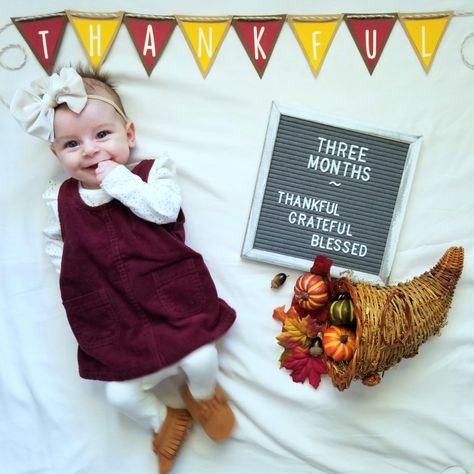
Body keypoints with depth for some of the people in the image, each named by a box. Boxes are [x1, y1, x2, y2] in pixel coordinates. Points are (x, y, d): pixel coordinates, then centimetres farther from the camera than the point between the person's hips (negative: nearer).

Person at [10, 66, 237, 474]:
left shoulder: (152, 170, -2)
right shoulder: (62, 200, 6)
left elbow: (165, 209, -20)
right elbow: (55, 243, 19)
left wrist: (119, 180, -20)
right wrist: (73, 274, 3)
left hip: (171, 296, -2)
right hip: (117, 320, 3)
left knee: (201, 359, -13)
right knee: (122, 394, 0)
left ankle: (202, 394, 27)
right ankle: (165, 424, 35)